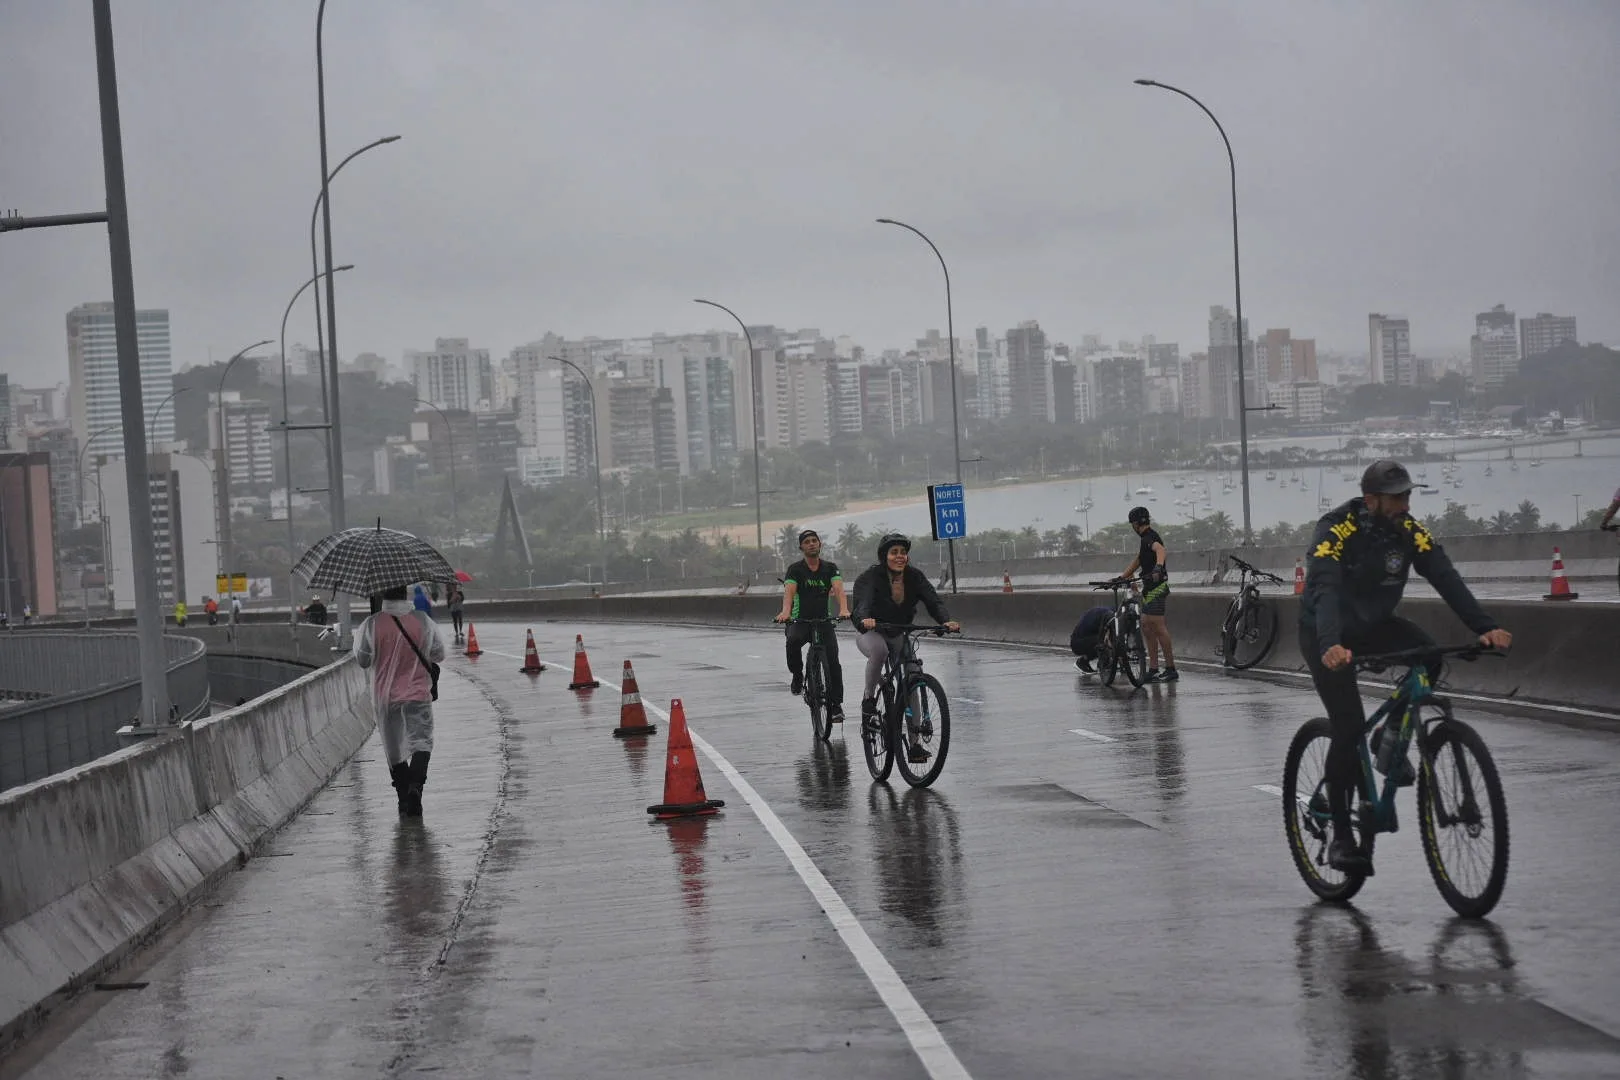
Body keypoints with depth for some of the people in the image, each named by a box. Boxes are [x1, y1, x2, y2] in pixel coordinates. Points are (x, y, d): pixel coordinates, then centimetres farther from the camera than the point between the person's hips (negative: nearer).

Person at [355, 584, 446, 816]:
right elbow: (439, 655, 5)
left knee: (394, 749, 13)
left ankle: (404, 797, 19)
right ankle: (415, 785, -29)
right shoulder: (423, 621, -6)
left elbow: (362, 661, -2)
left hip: (385, 695, 1)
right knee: (421, 741, -5)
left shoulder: (371, 625, -9)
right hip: (418, 693, -1)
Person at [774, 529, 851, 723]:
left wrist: (844, 609, -35)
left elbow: (838, 589, -13)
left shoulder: (830, 568, 4)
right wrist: (785, 611, -39)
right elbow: (789, 591, -17)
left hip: (824, 621, 2)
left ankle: (836, 705, -6)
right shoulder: (795, 569, 0)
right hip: (800, 620, -1)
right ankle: (797, 677, -10)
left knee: (833, 661, -15)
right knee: (793, 641, -35)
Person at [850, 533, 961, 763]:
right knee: (879, 650, -39)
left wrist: (947, 620, -40)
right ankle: (868, 699, -17)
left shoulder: (915, 576, -7)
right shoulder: (870, 576, -18)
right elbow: (862, 602, -35)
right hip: (871, 634, -4)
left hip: (900, 636, 4)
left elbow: (933, 601, -19)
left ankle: (915, 743, -6)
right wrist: (864, 619, -59)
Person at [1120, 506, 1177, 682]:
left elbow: (1160, 549, -35)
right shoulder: (1146, 538, 21)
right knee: (1146, 626, 11)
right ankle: (1153, 670, 13)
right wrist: (1120, 579, 26)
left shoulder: (1150, 537, -13)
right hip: (1150, 588, 11)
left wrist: (1158, 566, -54)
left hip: (1156, 587, -11)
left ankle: (1171, 669, -11)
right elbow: (1137, 561, 30)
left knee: (1158, 626, -12)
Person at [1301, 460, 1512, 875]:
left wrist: (1485, 627, -33)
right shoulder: (1336, 530, -26)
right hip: (1326, 636, -5)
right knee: (1349, 727, -15)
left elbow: (1446, 578, -19)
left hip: (1374, 625, 5)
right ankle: (1341, 838, -4)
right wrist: (1330, 645, -56)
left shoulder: (1409, 531, -10)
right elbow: (1323, 591, -38)